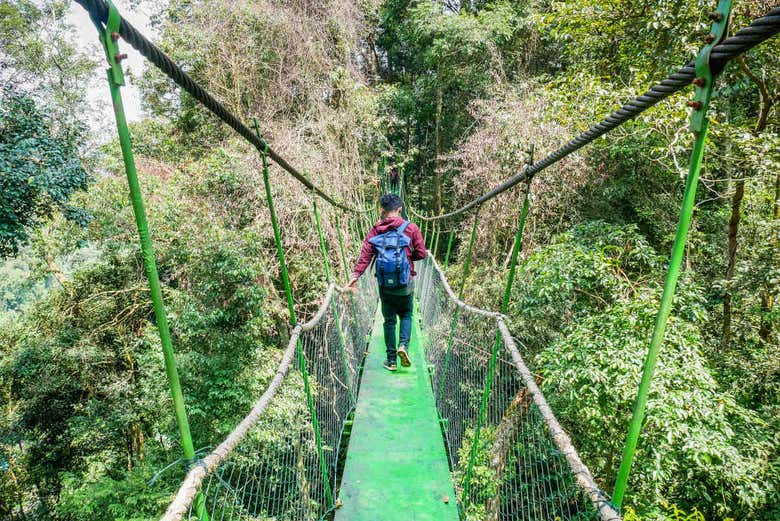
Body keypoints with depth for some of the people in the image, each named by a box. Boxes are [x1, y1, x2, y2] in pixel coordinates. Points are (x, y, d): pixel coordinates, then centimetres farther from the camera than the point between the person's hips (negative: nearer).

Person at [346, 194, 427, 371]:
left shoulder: (375, 230, 1)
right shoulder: (411, 228, -2)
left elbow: (365, 254, -10)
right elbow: (421, 254, -1)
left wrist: (356, 274, -13)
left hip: (384, 284, 1)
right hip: (405, 283, -1)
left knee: (389, 320, 13)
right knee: (406, 315, 19)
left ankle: (391, 360, 15)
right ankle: (403, 345, -5)